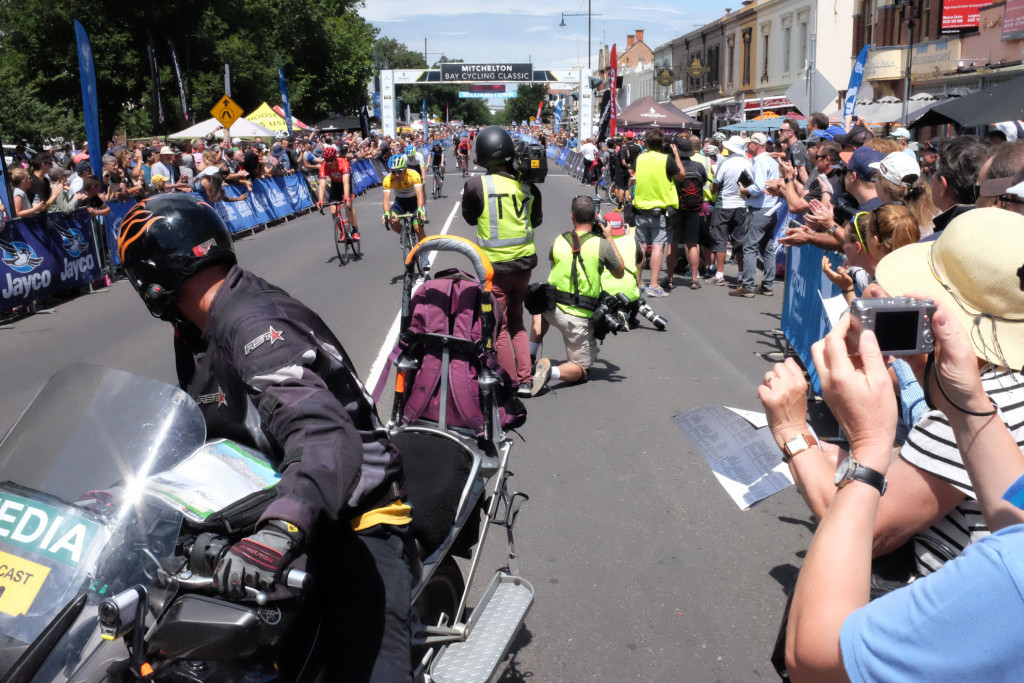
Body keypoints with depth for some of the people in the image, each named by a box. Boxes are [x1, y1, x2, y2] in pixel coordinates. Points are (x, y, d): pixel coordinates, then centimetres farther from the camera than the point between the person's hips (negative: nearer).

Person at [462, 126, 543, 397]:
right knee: (516, 322, 20)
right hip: (524, 262, 4)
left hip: (494, 266, -4)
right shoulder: (527, 185, -3)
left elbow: (470, 218, 2)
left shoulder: (476, 185, -15)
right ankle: (526, 380, 18)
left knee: (499, 328, 9)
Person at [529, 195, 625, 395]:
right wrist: (610, 238, 14)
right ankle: (552, 372, -21)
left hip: (552, 309, 3)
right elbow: (619, 273, 8)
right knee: (580, 371, 12)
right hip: (579, 318, -3)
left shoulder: (559, 241, 0)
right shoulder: (601, 245, -10)